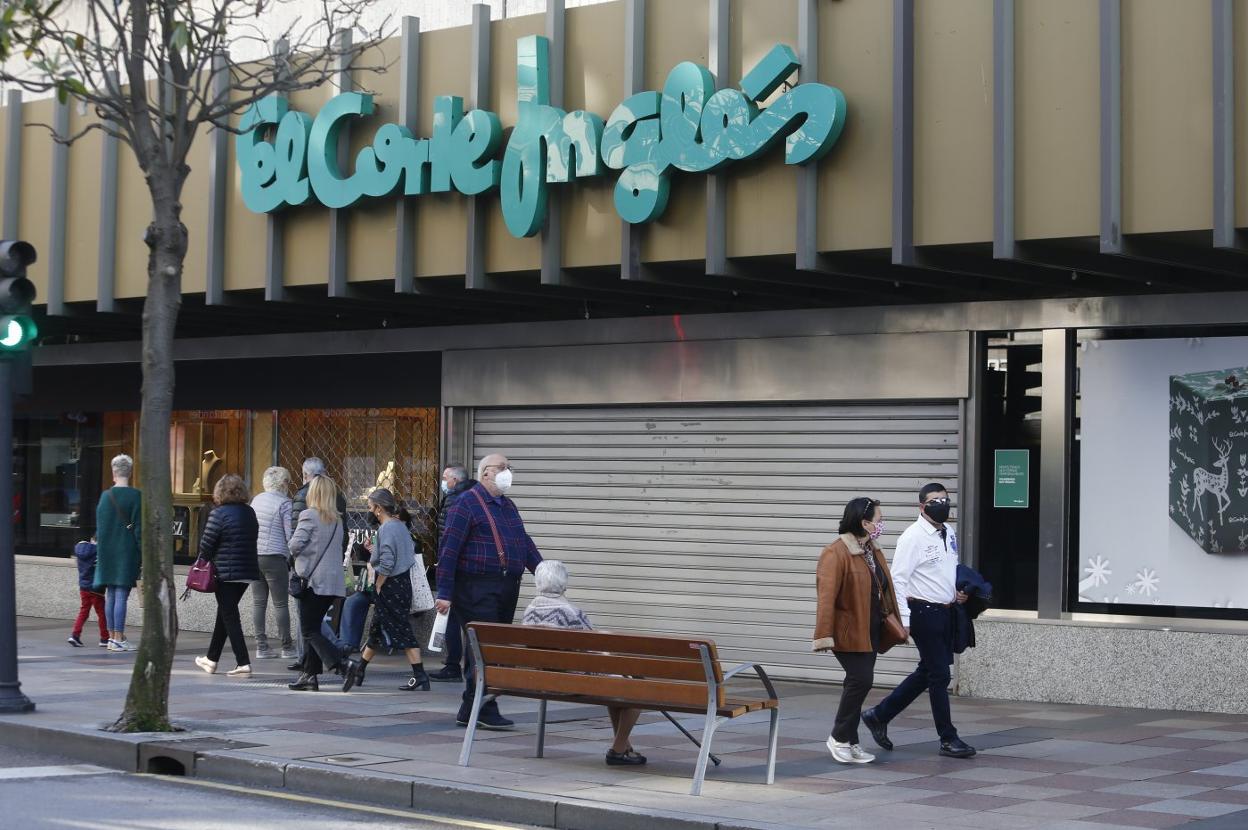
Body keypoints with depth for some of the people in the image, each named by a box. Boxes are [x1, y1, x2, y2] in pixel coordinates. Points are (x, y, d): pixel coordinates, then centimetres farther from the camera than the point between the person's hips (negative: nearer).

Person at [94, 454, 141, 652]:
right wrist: (143, 554, -7)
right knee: (121, 595, -4)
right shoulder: (135, 496, -9)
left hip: (107, 552, 5)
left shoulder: (105, 496, 5)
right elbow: (139, 528, -12)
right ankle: (118, 638, -4)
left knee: (110, 596, 11)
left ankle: (112, 636, 17)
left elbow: (99, 526, 10)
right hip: (127, 552, -5)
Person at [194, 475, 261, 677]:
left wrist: (204, 561, 7)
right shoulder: (249, 512, 7)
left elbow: (206, 544, -12)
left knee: (229, 617, -2)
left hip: (226, 572, -7)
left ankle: (243, 664, -9)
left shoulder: (219, 514, -14)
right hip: (248, 571, 7)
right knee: (225, 614, 19)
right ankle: (212, 659, 30)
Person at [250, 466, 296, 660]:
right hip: (275, 556, -6)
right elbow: (290, 534, -10)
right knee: (281, 603, 1)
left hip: (253, 555, 6)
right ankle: (287, 647, 5)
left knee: (258, 602, 7)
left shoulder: (256, 500, 11)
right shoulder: (284, 503, -8)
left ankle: (261, 646, 7)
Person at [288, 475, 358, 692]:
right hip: (334, 582, 7)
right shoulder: (337, 520, 11)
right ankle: (309, 674, 16)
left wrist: (297, 553, 6)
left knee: (310, 631, -3)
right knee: (313, 628, 16)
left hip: (313, 580, -7)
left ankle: (343, 663, -18)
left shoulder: (309, 515, -10)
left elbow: (295, 544, -15)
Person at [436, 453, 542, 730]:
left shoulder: (508, 506, 21)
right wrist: (444, 593, -16)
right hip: (477, 589, -8)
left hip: (508, 589, 8)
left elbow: (525, 542, 24)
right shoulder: (467, 503, -5)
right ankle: (485, 711, -6)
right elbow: (448, 549, -10)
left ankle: (469, 711, 15)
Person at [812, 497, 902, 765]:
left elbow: (885, 589, 19)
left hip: (869, 632, 9)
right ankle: (839, 738, 2)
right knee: (861, 680, -14)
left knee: (858, 683, 10)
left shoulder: (873, 551, 11)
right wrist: (824, 636, -25)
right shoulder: (836, 554, -18)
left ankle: (850, 743, 18)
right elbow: (826, 597, -21)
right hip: (848, 632, -9)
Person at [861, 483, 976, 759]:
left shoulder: (950, 534, 11)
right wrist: (903, 620, -20)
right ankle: (948, 739, 6)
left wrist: (957, 592, 8)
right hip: (924, 612, -8)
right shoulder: (913, 537, -13)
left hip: (946, 612, 8)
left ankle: (879, 715, 26)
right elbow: (898, 580, -15)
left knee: (926, 673, 15)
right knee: (939, 675, -3)